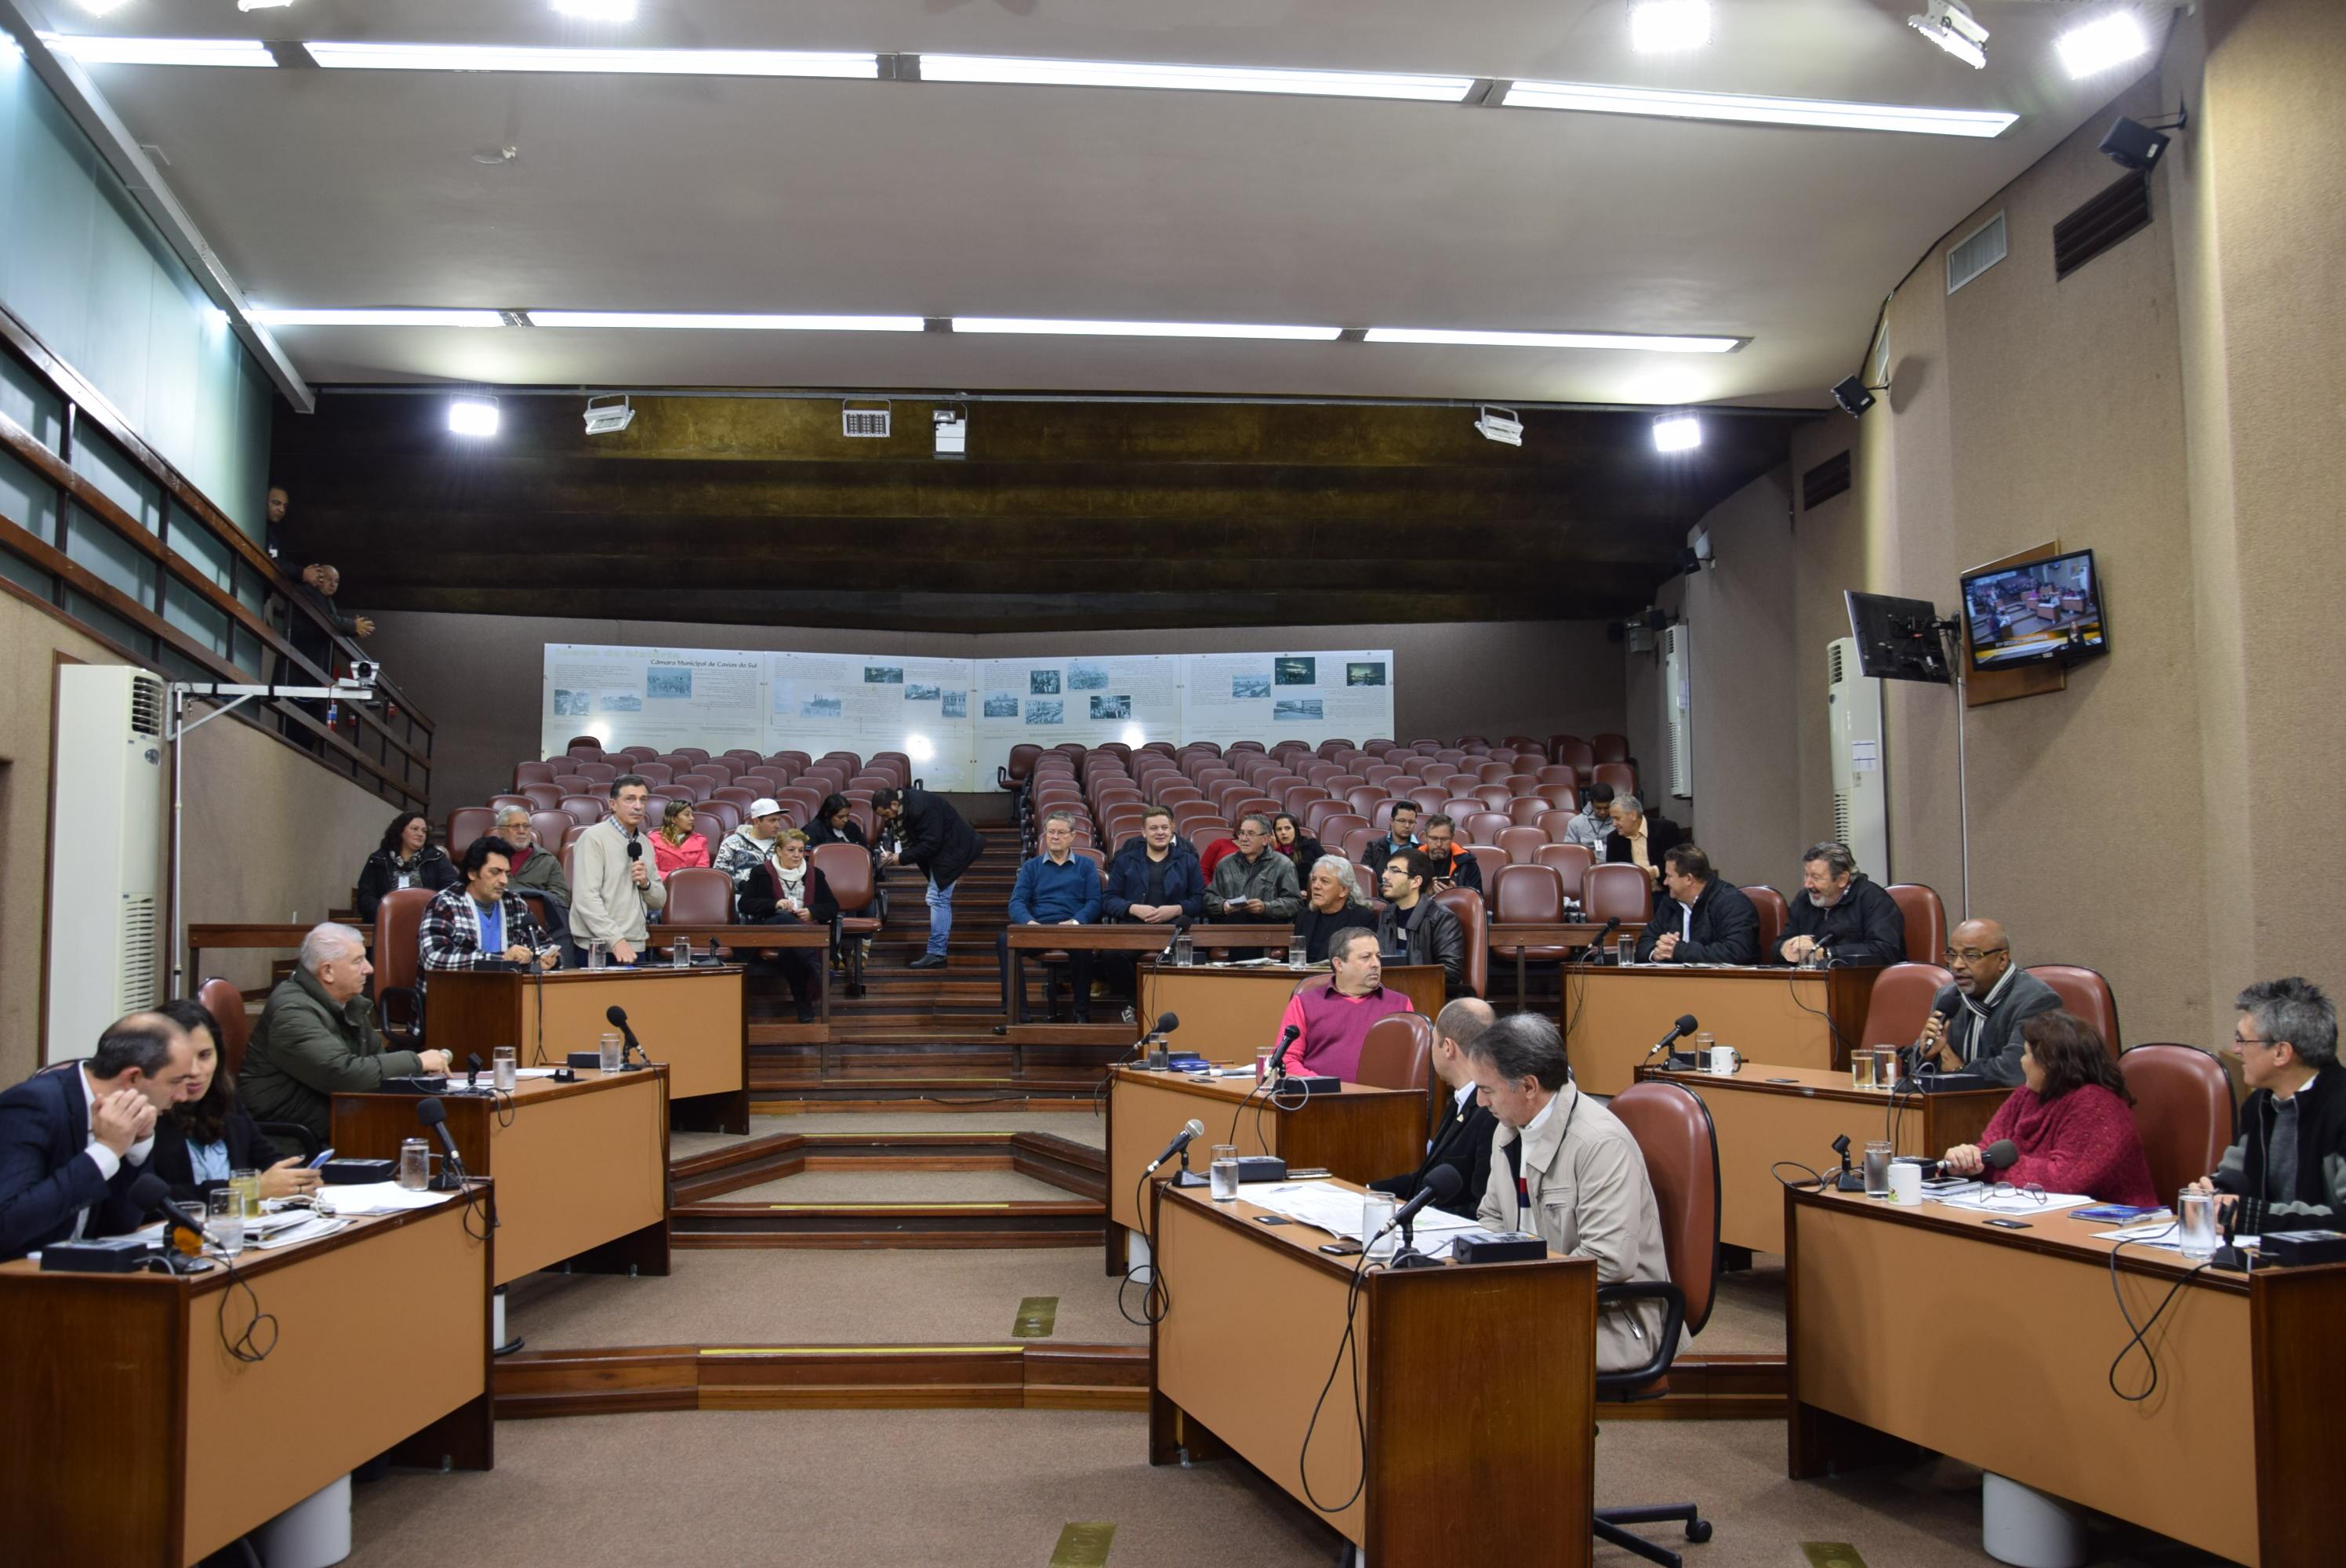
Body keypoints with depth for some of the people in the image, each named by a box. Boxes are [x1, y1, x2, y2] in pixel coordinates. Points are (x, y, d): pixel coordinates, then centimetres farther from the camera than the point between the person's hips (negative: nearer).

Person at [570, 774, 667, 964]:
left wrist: (646, 884, -3)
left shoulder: (644, 843, 14)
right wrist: (616, 940, -22)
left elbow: (659, 902, 19)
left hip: (636, 948, 6)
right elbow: (586, 899, -16)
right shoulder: (593, 838, -7)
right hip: (596, 949, -6)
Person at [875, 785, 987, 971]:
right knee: (941, 898, 19)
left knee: (938, 898, -12)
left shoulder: (921, 808, -29)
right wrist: (895, 853, -5)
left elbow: (930, 844, -27)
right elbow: (909, 838, 11)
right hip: (941, 849, 10)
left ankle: (936, 954, -12)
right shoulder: (903, 807, 0)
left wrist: (902, 858, -21)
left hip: (952, 848, -10)